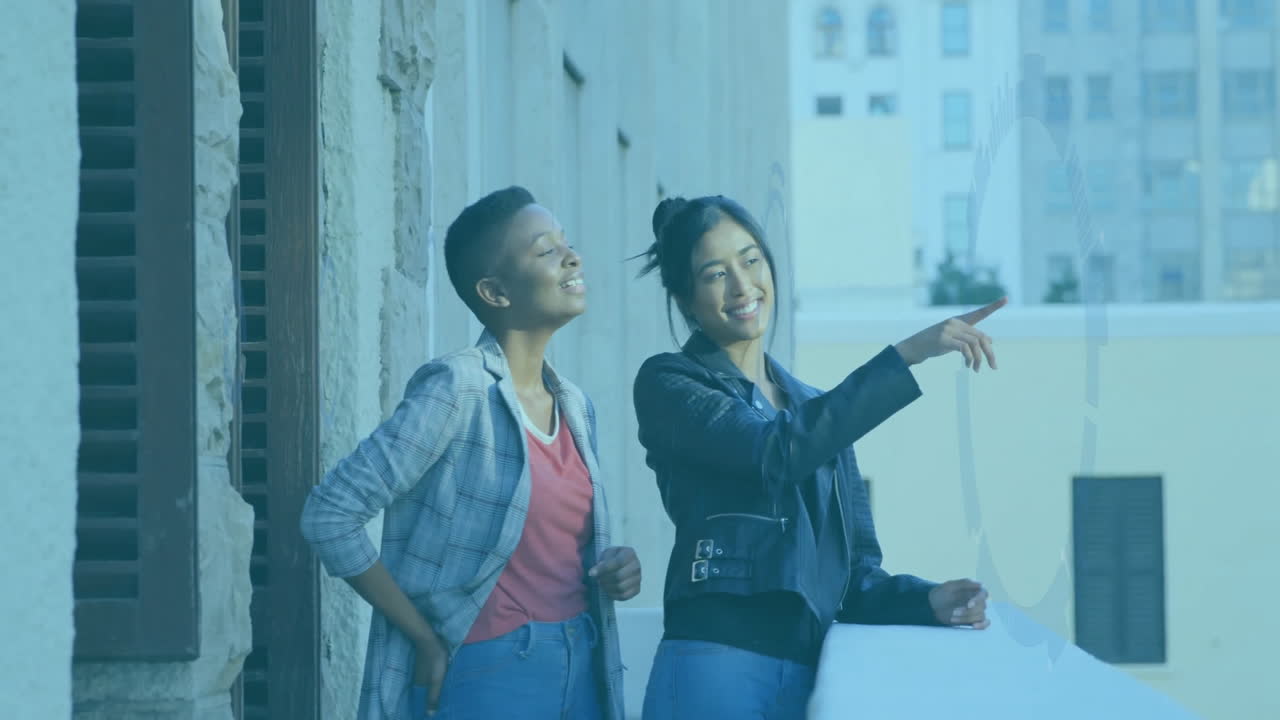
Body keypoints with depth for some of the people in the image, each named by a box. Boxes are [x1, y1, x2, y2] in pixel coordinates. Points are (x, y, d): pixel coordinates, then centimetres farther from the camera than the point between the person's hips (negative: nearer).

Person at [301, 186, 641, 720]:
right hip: (489, 674, -7)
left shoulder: (575, 407, 8)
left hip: (583, 669, 7)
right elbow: (329, 515, -17)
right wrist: (427, 639, -14)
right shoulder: (458, 388, -13)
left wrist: (615, 569, -2)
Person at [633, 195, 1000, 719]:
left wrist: (925, 599, -6)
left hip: (813, 675, 5)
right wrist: (907, 356, -19)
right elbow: (778, 454, -16)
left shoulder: (820, 413, 18)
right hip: (717, 670, -5)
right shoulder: (668, 384, 0)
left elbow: (854, 570, 15)